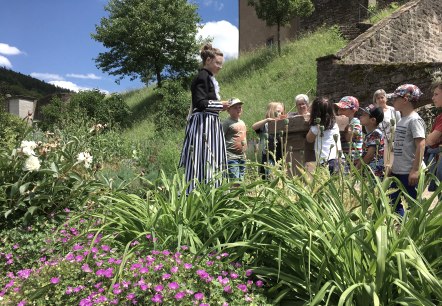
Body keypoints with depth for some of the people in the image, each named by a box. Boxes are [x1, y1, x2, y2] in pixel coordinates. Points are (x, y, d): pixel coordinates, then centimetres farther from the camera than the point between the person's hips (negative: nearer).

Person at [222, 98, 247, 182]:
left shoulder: (242, 122, 17)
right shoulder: (227, 122, -7)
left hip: (242, 156, 8)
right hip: (232, 157, -8)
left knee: (241, 180, 9)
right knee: (235, 180, -13)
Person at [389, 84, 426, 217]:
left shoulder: (414, 120, -14)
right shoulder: (402, 120, 13)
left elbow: (421, 145, -20)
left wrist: (415, 170, -22)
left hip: (409, 172, -9)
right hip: (397, 171, 9)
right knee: (393, 201, 15)